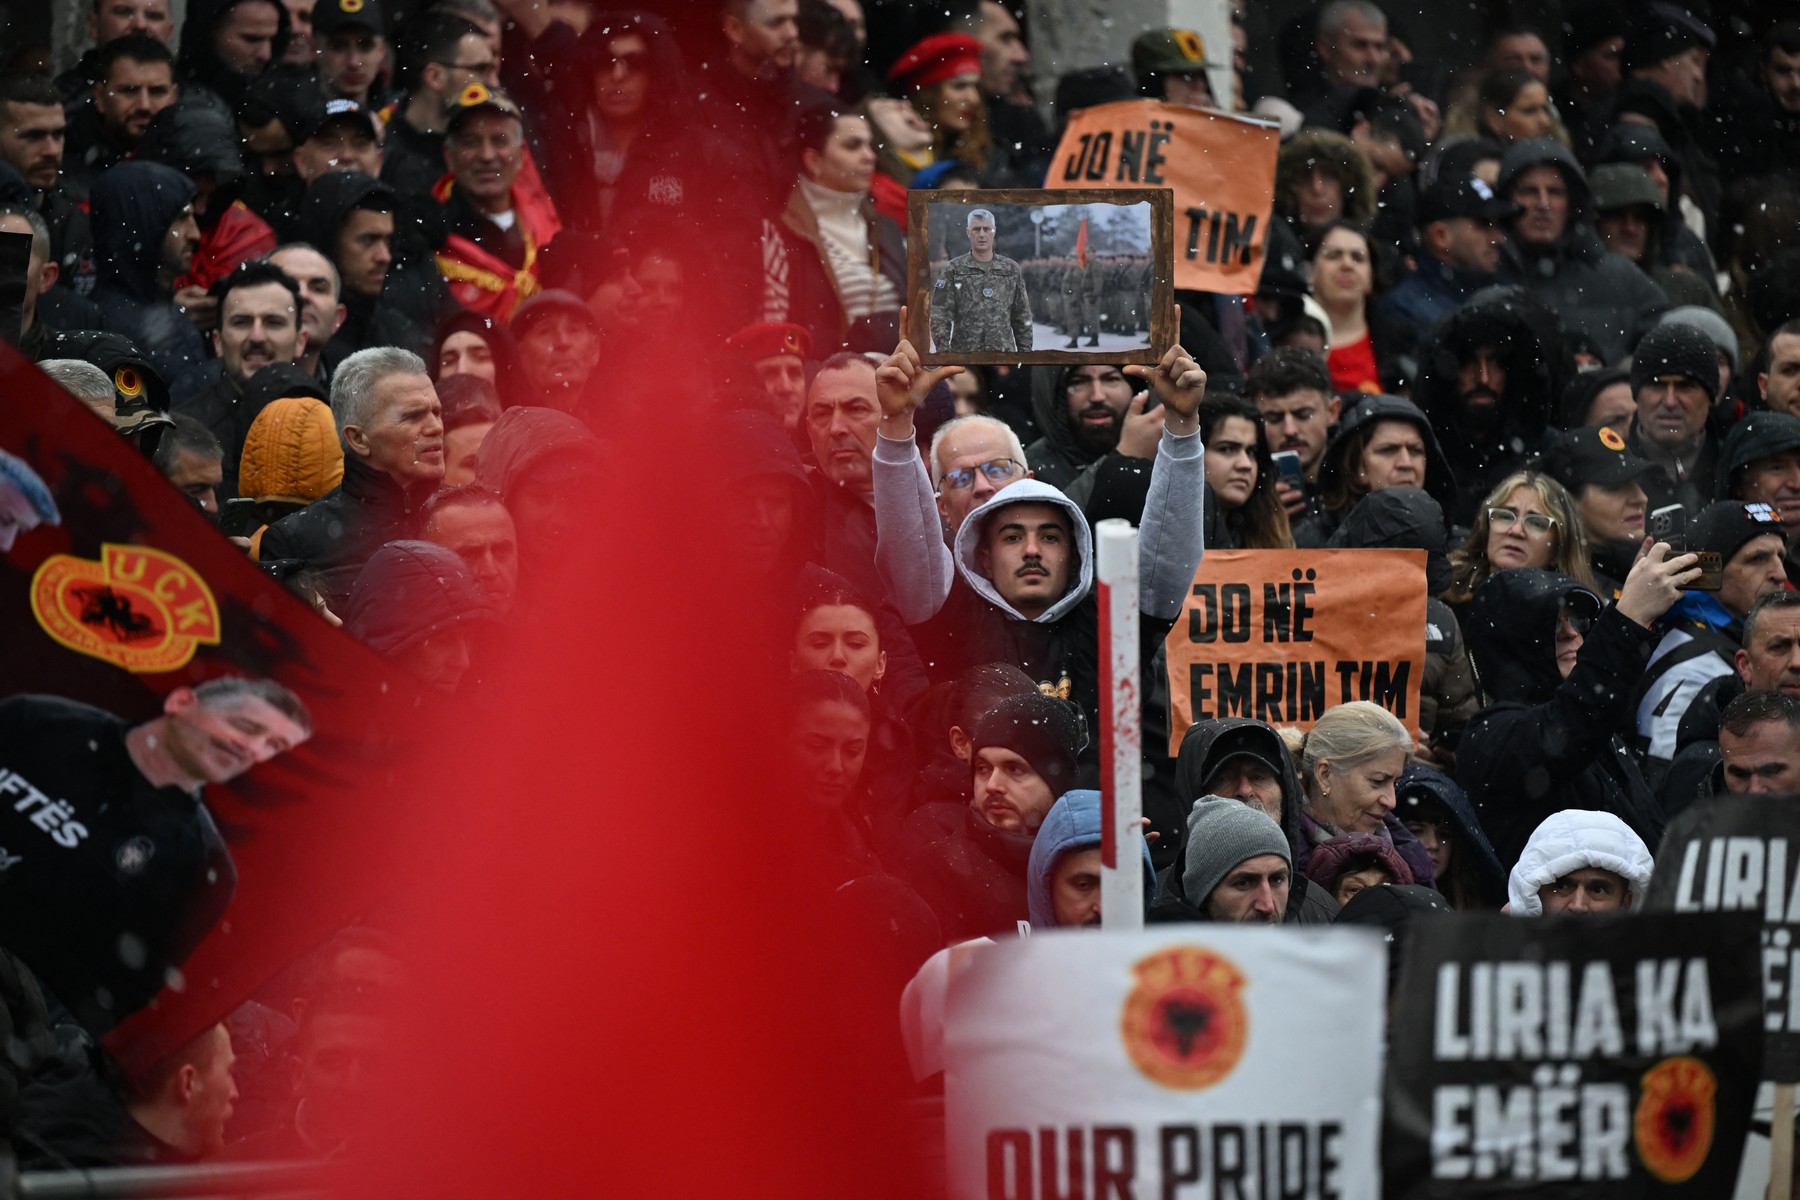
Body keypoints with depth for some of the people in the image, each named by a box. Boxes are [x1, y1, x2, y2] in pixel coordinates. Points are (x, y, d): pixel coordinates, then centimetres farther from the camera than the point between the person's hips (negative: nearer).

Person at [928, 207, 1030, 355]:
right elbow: (939, 317, -2)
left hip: (1003, 353, 2)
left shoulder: (1011, 269, 10)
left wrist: (1025, 352, 8)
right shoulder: (952, 270, 2)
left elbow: (1022, 317, 13)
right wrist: (943, 352, -12)